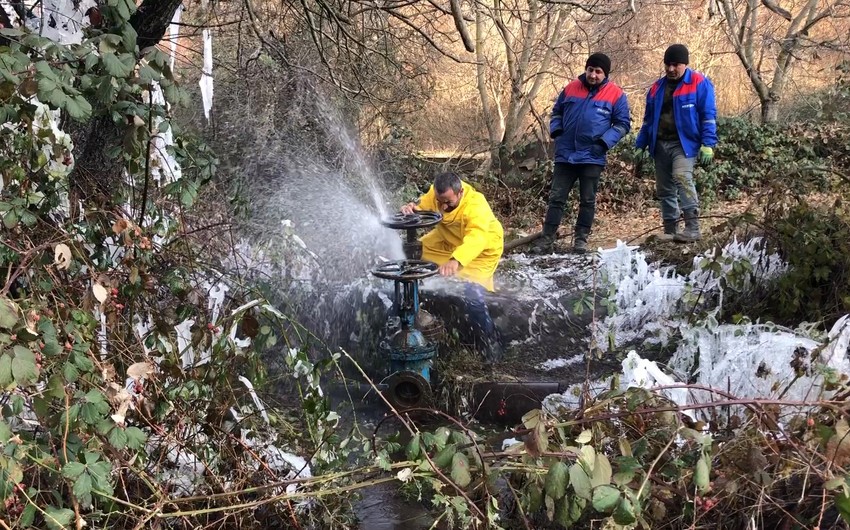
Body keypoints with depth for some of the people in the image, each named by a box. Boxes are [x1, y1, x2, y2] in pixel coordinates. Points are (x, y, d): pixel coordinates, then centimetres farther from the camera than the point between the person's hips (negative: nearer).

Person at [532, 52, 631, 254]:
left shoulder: (616, 94, -1)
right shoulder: (571, 88, 6)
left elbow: (623, 124, 1)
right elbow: (557, 112, 17)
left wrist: (605, 141, -13)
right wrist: (556, 130, -2)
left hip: (592, 157, -2)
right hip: (565, 155, 2)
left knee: (588, 200, 6)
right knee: (556, 198, 3)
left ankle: (581, 239, 16)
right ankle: (547, 238, 7)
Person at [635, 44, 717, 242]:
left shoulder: (699, 83, -2)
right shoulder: (657, 87, 14)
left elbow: (708, 116, -6)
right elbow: (648, 120, 20)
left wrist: (707, 144, -14)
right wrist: (641, 145, 15)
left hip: (684, 143, -6)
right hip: (660, 144, 6)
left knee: (682, 177, -26)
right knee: (664, 189, 7)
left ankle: (692, 227, -27)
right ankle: (670, 230, 15)